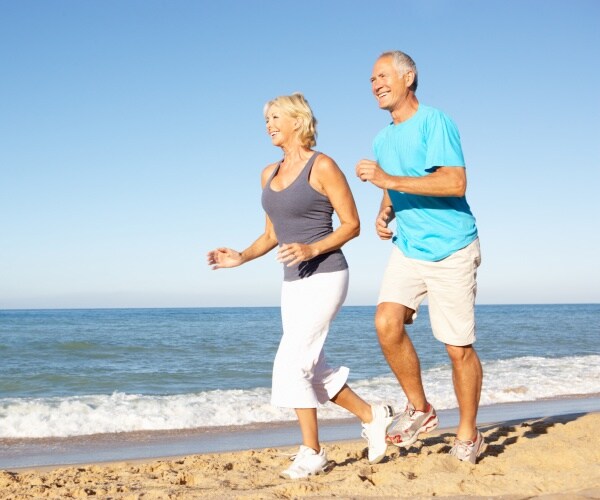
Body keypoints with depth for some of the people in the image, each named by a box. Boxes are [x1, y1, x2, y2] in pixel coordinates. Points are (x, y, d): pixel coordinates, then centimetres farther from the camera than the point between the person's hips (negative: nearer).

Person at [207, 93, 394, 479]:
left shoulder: (322, 166, -9)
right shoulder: (269, 174, 12)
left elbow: (352, 225, -9)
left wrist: (312, 249, -22)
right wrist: (241, 258, 2)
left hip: (325, 277, -8)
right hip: (293, 282, 8)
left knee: (291, 365, -12)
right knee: (312, 371, 11)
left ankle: (312, 453, 1)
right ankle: (372, 417, 28)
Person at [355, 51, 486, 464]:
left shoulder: (434, 122, -12)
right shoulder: (383, 140, 12)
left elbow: (455, 183, -23)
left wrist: (389, 179, -24)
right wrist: (384, 215, 2)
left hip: (450, 248, -6)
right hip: (408, 247, 6)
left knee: (459, 347, 0)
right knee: (387, 323, -14)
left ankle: (468, 435, 18)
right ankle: (419, 409, 6)